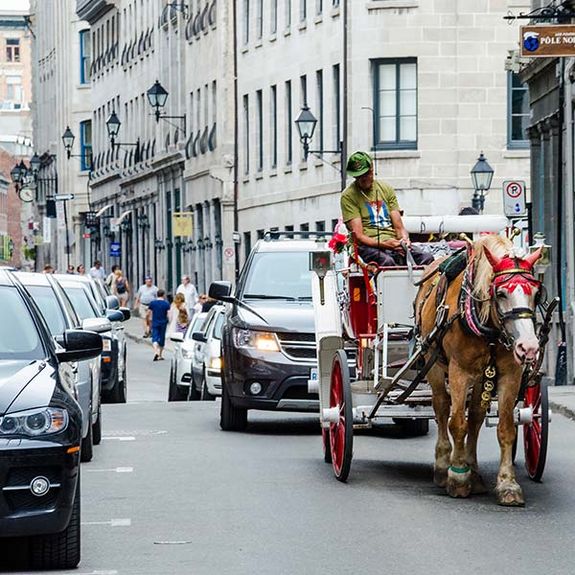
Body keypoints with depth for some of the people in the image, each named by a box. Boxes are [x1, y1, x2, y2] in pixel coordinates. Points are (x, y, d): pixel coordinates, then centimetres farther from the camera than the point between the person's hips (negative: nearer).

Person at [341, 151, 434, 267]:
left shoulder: (386, 189, 17)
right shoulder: (348, 196, 2)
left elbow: (399, 227, 14)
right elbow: (358, 236, -6)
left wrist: (404, 239, -11)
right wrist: (384, 244, -21)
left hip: (393, 242, 5)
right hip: (369, 245, -4)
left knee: (427, 259, -25)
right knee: (387, 262, -40)